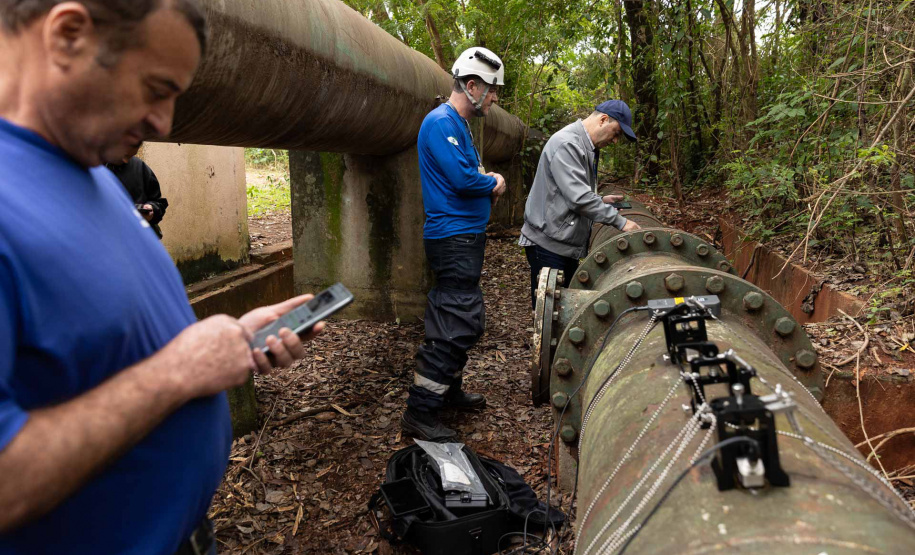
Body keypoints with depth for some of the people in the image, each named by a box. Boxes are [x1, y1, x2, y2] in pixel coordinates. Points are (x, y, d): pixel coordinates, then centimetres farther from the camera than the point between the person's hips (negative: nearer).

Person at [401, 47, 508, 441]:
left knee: (465, 321, 17)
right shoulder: (442, 122, -14)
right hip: (454, 237, -11)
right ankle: (420, 413, -5)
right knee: (457, 324, -11)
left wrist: (485, 183, 4)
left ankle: (449, 390, 31)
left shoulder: (458, 124, 19)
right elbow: (462, 177, -23)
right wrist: (493, 184, -4)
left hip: (465, 236, 11)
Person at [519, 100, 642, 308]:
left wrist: (600, 200, 13)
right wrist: (620, 221, -20)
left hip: (567, 243, 10)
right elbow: (579, 197, -25)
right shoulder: (566, 144, -18)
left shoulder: (586, 147, 16)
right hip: (548, 244, -10)